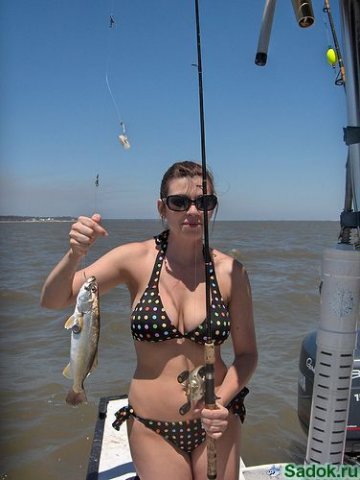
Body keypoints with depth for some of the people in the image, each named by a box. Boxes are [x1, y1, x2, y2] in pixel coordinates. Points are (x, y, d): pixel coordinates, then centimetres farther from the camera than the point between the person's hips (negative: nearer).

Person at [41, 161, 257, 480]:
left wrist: (222, 401, -19)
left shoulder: (230, 271, -10)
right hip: (152, 426, 0)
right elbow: (53, 300, -11)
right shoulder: (136, 259, -11)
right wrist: (75, 254, -29)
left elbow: (247, 353, -2)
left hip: (216, 422, 1)